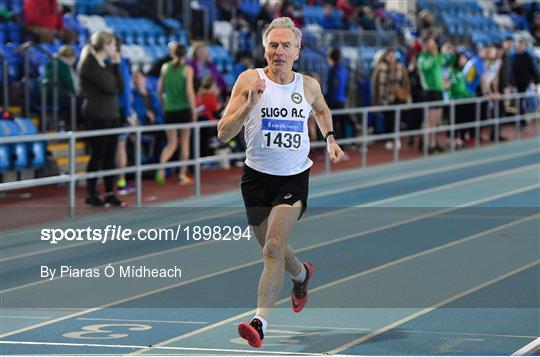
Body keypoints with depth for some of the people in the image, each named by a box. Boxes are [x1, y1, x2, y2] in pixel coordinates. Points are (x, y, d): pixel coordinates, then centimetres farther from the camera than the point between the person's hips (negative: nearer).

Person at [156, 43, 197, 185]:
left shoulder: (165, 67, 4)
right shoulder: (187, 69, -6)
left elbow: (159, 90, 7)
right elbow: (189, 91, -11)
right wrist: (194, 111, -5)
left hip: (169, 110, 3)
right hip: (184, 109, -3)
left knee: (171, 144, 10)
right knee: (184, 142, 11)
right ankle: (182, 175, 13)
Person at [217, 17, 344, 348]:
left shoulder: (309, 86, 1)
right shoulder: (250, 80, -8)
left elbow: (322, 110, 27)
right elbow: (223, 133, -12)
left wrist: (330, 139, 12)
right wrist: (249, 104, -25)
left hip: (294, 178, -1)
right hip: (257, 175, 1)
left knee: (273, 248, -20)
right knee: (272, 248, 18)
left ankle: (260, 321, -23)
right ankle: (302, 274, 53)